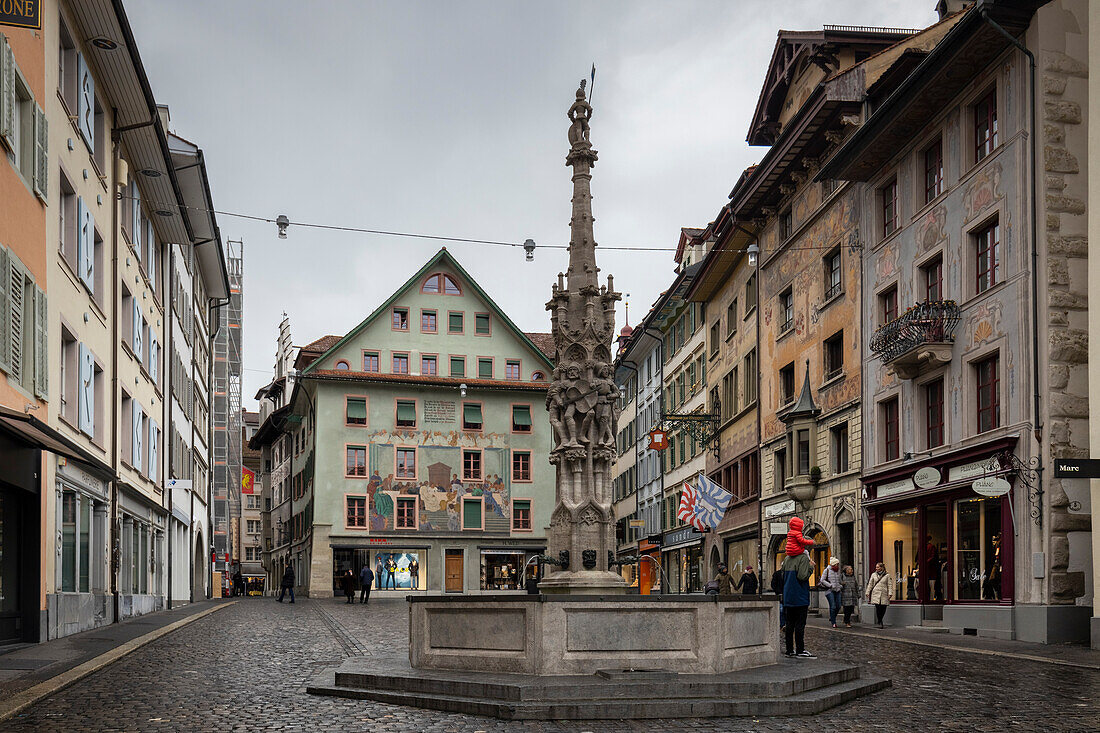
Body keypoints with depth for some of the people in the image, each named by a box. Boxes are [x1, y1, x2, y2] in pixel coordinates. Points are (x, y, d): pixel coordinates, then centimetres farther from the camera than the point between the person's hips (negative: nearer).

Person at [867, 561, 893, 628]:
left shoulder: (886, 576, 6)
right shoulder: (873, 575, 10)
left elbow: (890, 585, 4)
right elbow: (870, 584, 14)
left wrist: (890, 593, -7)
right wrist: (868, 593, 10)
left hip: (884, 595, 0)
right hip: (876, 594, 0)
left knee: (883, 609, 0)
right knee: (878, 608, -12)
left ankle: (879, 622, 17)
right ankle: (879, 622, -2)